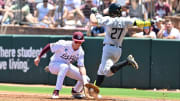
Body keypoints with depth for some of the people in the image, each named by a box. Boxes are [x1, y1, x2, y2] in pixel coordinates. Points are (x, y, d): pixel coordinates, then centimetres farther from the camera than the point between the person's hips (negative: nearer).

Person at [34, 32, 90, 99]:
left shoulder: (80, 52, -13)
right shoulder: (63, 45, -26)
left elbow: (81, 66, -18)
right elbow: (49, 46, -17)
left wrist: (84, 80, -33)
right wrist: (39, 57, -17)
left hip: (68, 66, 5)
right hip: (54, 65, -5)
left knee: (86, 79, -8)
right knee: (64, 66, -42)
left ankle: (75, 91, 24)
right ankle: (56, 91, -38)